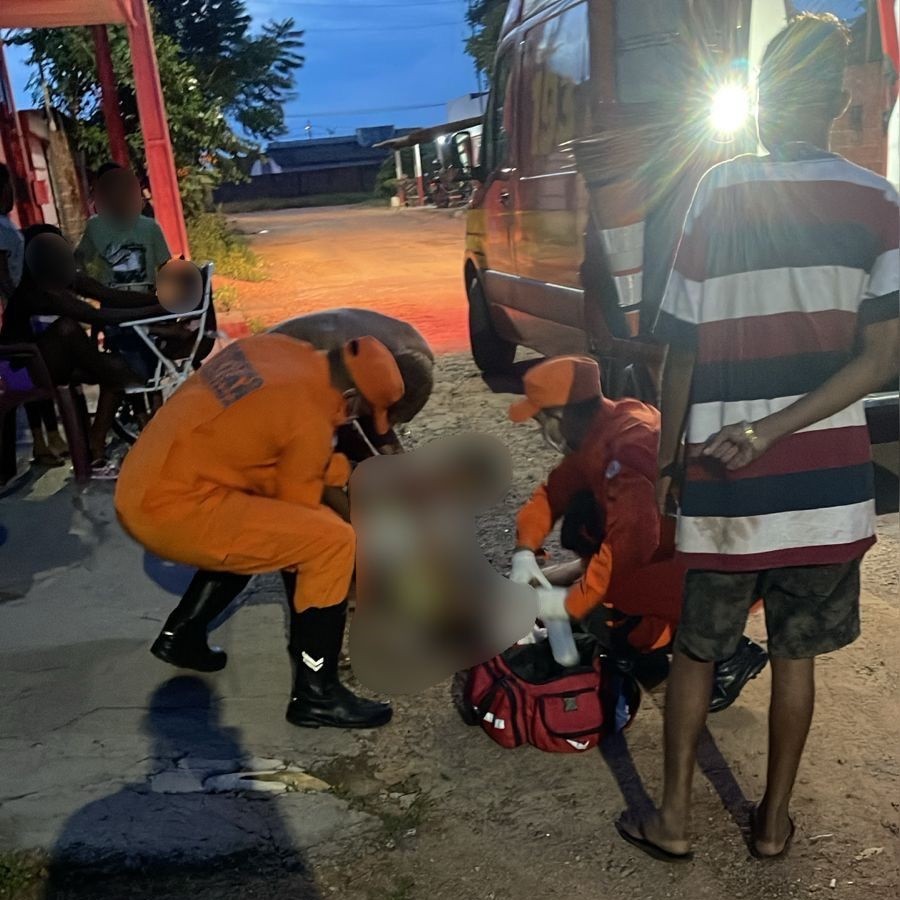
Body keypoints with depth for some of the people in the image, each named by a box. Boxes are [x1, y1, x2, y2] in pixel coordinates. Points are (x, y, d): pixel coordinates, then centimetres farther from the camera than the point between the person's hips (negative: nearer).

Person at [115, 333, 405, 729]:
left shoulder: (277, 349, 7)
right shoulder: (310, 422, -15)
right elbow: (298, 508, -3)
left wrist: (337, 468, 19)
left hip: (140, 493, 9)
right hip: (174, 510, -9)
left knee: (253, 533, 31)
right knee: (333, 542, -10)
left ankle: (180, 636, 35)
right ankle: (315, 693, -1)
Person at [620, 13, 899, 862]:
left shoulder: (717, 194, -6)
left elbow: (682, 350, -5)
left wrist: (667, 460, 6)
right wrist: (770, 431, -10)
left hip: (722, 484, -2)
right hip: (825, 481, 2)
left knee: (694, 653, 15)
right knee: (795, 656, 17)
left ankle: (673, 818, 25)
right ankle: (773, 819, 30)